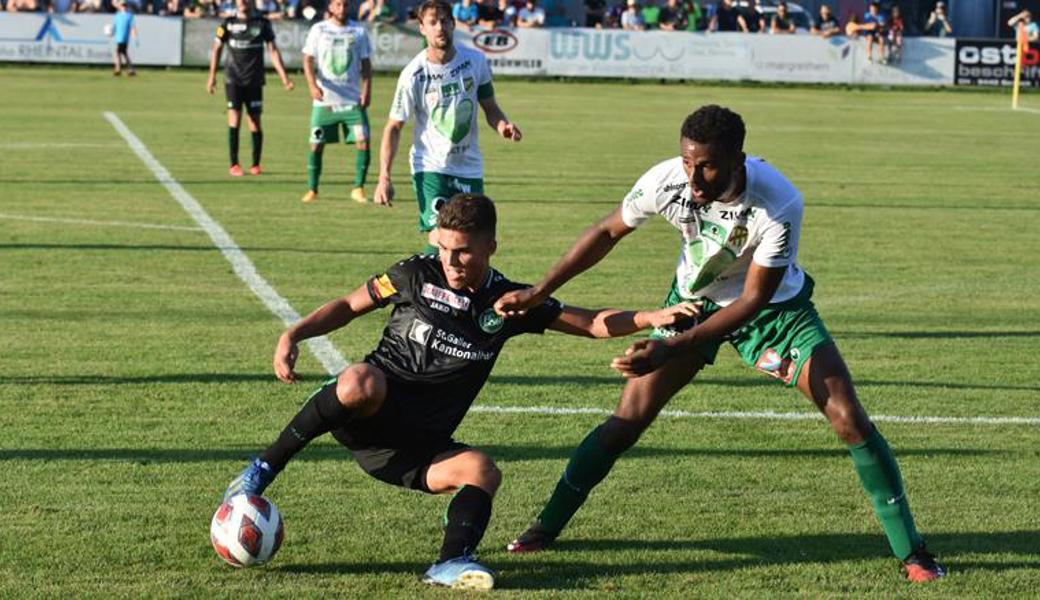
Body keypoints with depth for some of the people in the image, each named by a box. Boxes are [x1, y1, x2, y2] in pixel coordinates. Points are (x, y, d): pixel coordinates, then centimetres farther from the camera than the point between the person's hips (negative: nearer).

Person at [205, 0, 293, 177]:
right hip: (233, 79, -1)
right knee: (234, 119, -9)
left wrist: (284, 78, 0)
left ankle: (256, 164, 15)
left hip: (254, 80, 1)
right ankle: (233, 164, -2)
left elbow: (273, 51, 5)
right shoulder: (228, 23, 4)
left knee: (255, 122, 2)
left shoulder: (262, 23, 4)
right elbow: (217, 48, 10)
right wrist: (212, 76, 4)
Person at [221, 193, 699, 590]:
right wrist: (294, 334, -5)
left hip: (420, 447, 3)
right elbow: (350, 305, 11)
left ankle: (452, 563, -40)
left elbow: (592, 323, 9)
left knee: (483, 471, -24)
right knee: (363, 381, -38)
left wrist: (655, 318, -5)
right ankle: (264, 468, -24)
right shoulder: (418, 275, 1)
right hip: (370, 413, -3)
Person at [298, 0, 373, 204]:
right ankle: (312, 190, 13)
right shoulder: (318, 30, 3)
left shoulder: (358, 31, 7)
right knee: (316, 145, 1)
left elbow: (366, 64, 8)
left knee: (363, 142, -10)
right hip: (324, 100, -1)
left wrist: (366, 90, -4)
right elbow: (308, 60, 0)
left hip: (353, 100, 1)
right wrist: (313, 85, -16)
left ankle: (358, 189, 1)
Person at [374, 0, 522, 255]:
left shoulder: (475, 61, -4)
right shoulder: (413, 74, -13)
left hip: (469, 167, 4)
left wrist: (503, 126, -14)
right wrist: (384, 177, -12)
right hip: (430, 167, -4)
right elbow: (394, 127, -6)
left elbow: (489, 107, 9)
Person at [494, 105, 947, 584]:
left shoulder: (779, 204, -37)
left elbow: (754, 299, -29)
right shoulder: (666, 181, -28)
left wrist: (672, 349, -34)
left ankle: (910, 551, -1)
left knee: (850, 419, -13)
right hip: (693, 300, 2)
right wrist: (539, 293, -9)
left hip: (774, 307, -2)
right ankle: (546, 527, 12)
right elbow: (608, 232, -8)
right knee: (629, 418, -5)